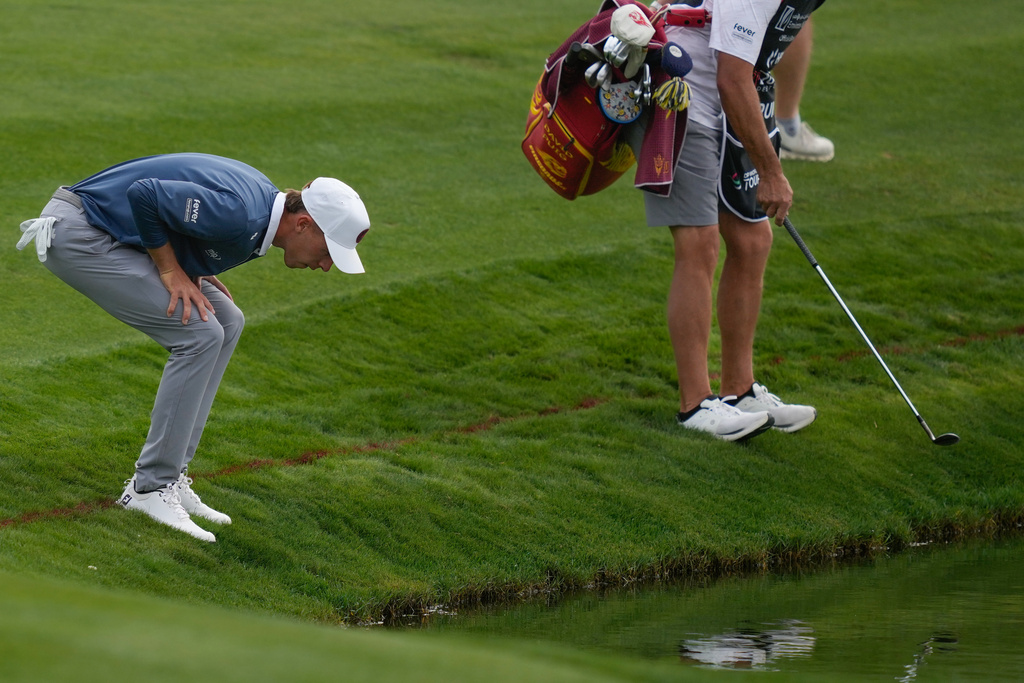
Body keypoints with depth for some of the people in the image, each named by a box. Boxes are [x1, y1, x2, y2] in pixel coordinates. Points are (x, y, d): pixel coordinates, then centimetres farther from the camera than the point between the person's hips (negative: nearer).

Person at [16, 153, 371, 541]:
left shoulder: (264, 200, 5)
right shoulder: (238, 215, -27)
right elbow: (144, 193, -29)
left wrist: (192, 270, 3)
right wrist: (171, 270, -18)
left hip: (108, 238, 11)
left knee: (226, 322, 8)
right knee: (200, 334, -16)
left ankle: (171, 476, 9)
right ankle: (151, 487, -12)